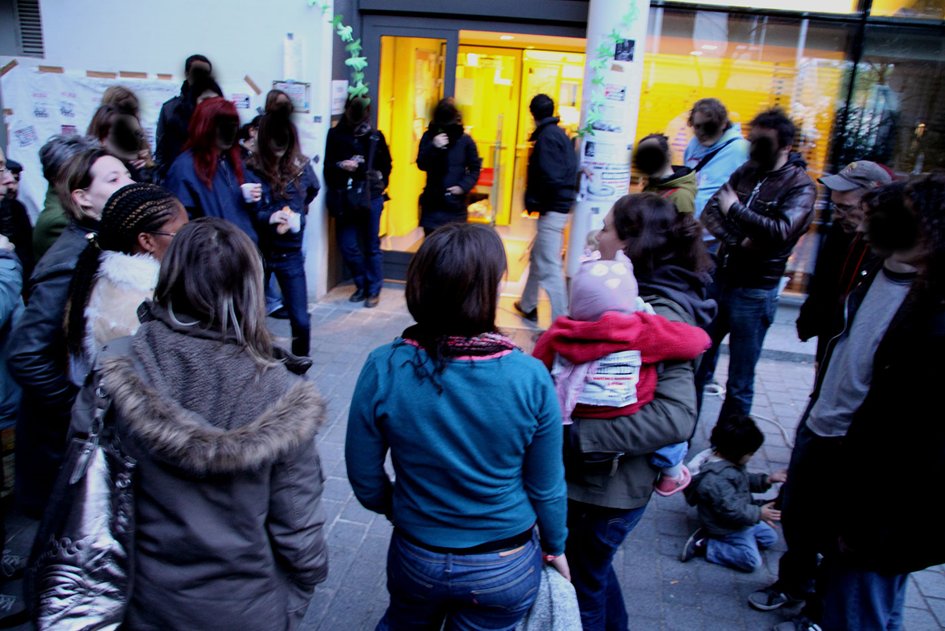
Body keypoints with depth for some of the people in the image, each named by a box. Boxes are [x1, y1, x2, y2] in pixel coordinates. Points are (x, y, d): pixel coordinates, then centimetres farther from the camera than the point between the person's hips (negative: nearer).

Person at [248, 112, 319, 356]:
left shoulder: (302, 167, -2)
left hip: (290, 253, 1)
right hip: (258, 251, -1)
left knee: (301, 321, 0)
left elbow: (312, 192, 20)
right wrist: (267, 218, -25)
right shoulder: (251, 169, -9)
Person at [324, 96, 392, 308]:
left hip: (371, 197, -1)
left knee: (372, 246, 5)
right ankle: (362, 285, 24)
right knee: (348, 246, 2)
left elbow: (385, 165, 13)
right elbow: (328, 166, 3)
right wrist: (341, 166, -15)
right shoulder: (335, 134, 3)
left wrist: (380, 184, 4)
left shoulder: (375, 136, 2)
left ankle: (374, 290, 18)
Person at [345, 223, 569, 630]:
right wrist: (556, 547, 9)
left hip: (417, 557, 1)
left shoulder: (383, 369, -24)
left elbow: (365, 481, -11)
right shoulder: (530, 377, -25)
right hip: (505, 567, 0)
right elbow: (546, 487, -12)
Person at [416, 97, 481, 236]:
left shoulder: (465, 140, -1)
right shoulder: (429, 136, 2)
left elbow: (475, 169, 3)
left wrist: (463, 186, -13)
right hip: (432, 202, 1)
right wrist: (434, 147, -21)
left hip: (456, 204, -1)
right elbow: (421, 164, -6)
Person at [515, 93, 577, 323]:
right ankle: (528, 306, 39)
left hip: (552, 209, -10)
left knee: (549, 268, -10)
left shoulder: (547, 136, -13)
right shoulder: (561, 135, 14)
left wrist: (533, 201, -9)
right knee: (537, 258, 23)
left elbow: (549, 177, -22)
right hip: (560, 205, 10)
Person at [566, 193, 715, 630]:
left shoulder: (660, 317, -24)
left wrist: (581, 436, -30)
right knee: (591, 569, 28)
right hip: (598, 473, 8)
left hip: (611, 483, -8)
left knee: (582, 580, 14)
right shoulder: (638, 295, 3)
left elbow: (676, 417, -32)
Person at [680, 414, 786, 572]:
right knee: (752, 561, -7)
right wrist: (758, 513, -22)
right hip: (727, 528, -10)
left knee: (770, 538, 20)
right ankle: (706, 546, -3)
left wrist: (767, 479, -1)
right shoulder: (717, 479, -37)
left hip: (742, 519, 10)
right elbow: (731, 510, -33)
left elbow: (745, 480, 13)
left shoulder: (729, 462, -5)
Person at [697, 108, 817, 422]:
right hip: (719, 279, 5)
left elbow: (780, 232, -26)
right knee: (699, 365, 16)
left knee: (740, 384, 7)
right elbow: (710, 212, 0)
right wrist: (737, 240, -17)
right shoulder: (746, 171, 6)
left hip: (755, 292, -5)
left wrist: (735, 209, -19)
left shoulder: (801, 186, -10)